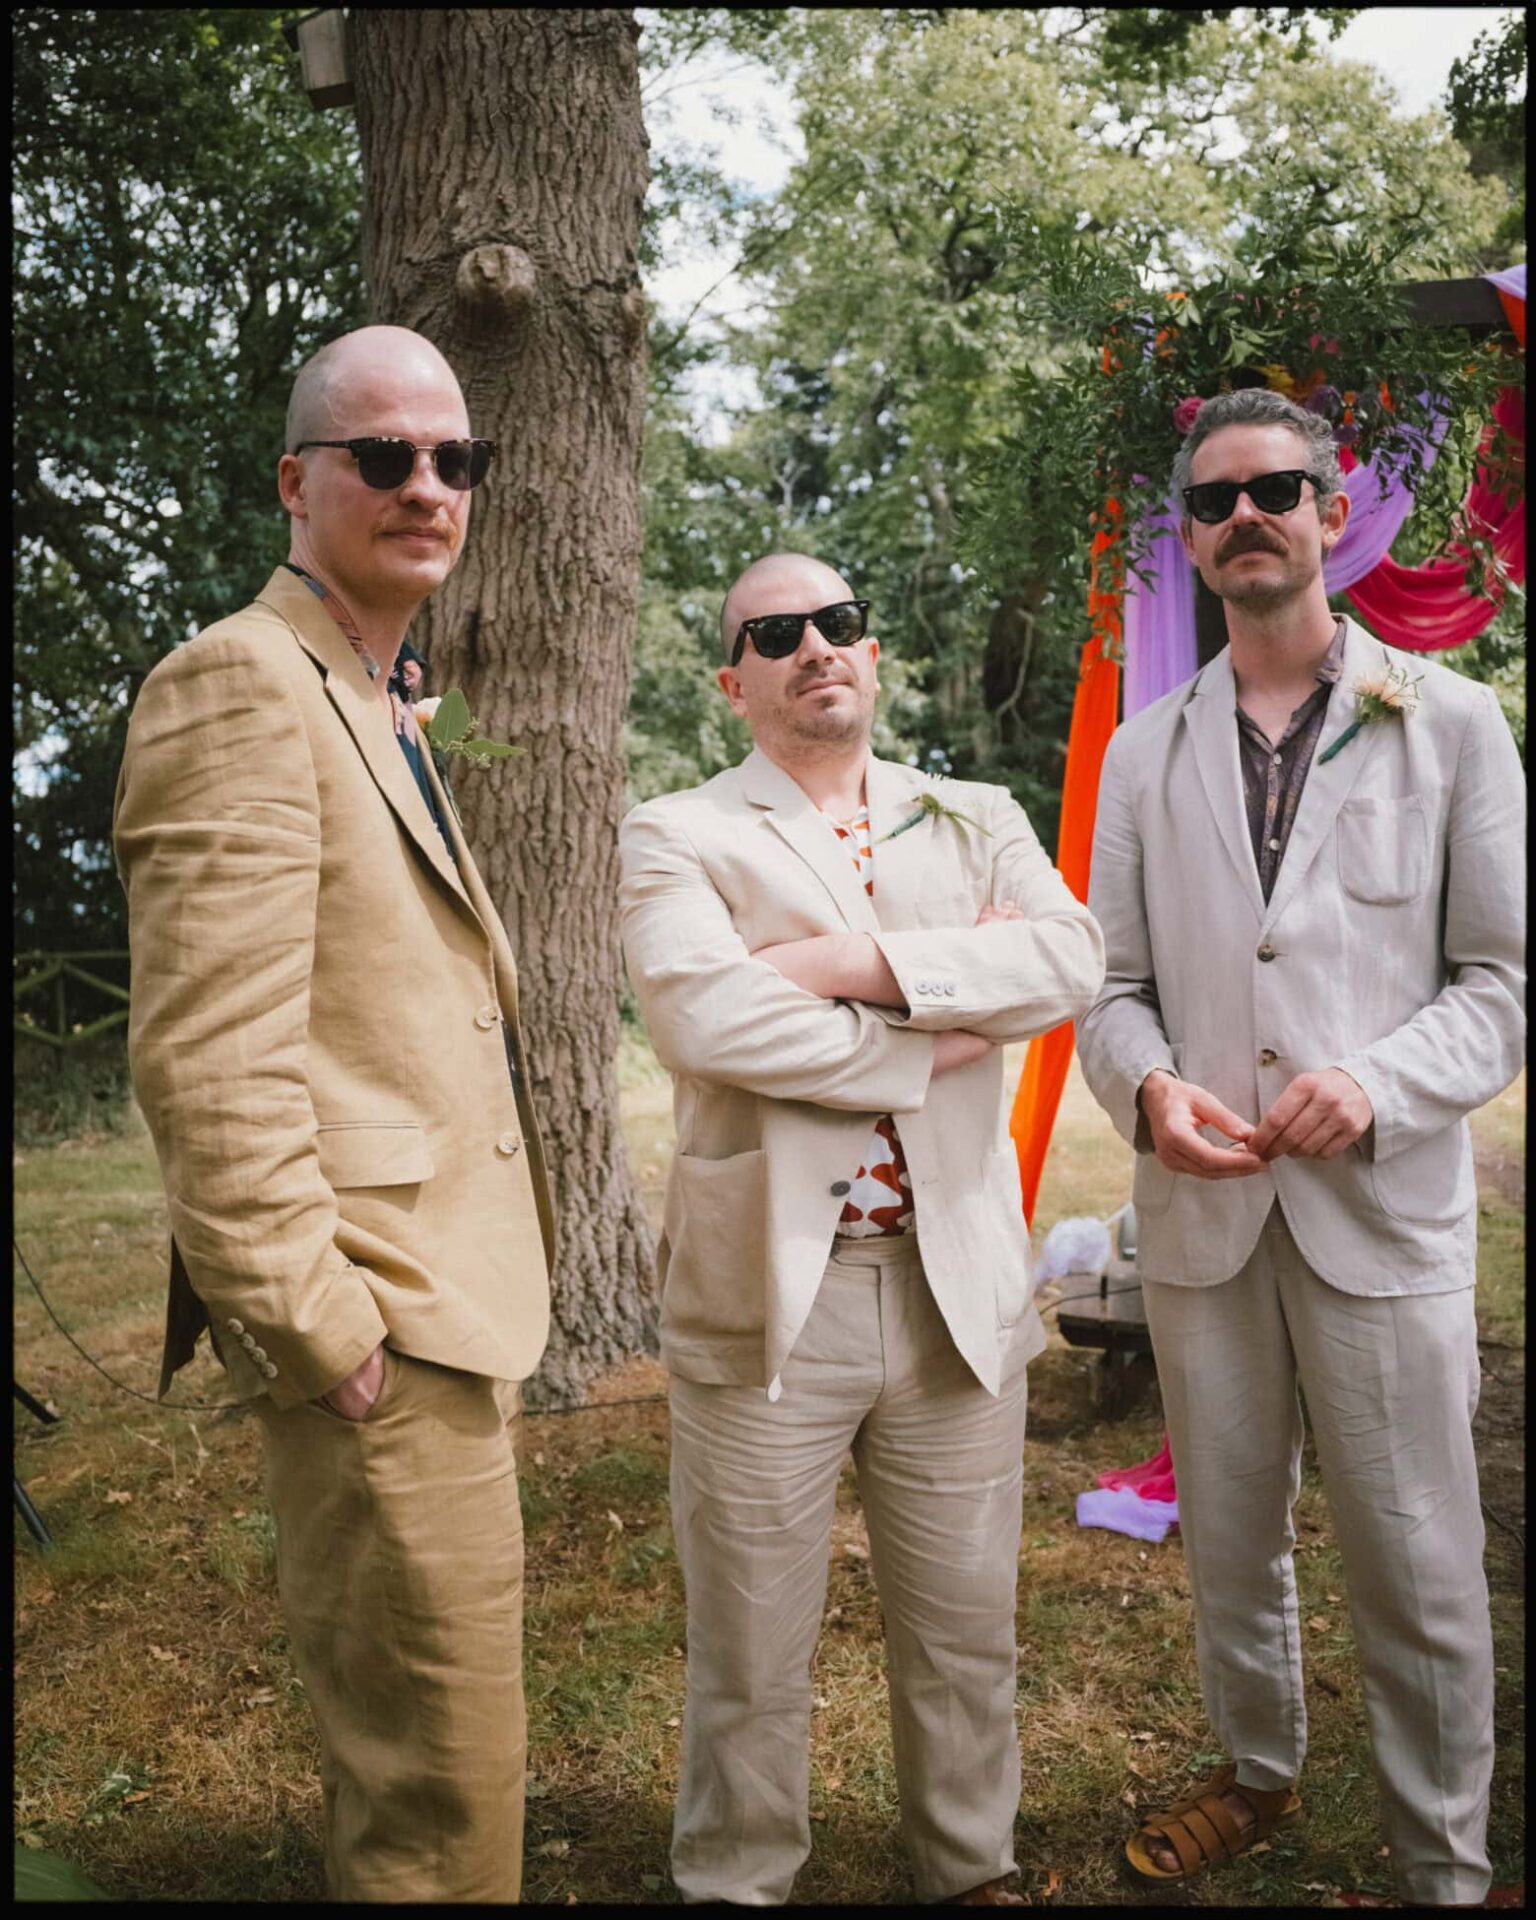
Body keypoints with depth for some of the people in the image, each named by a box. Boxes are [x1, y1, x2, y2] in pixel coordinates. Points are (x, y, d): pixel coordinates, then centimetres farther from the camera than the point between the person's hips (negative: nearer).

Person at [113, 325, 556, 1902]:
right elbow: (210, 1057, -22)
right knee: (442, 1783, 1)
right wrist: (313, 1329, -21)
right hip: (380, 1330, -10)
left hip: (448, 1303, 10)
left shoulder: (375, 704, 18)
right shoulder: (243, 681, -14)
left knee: (399, 1747, 24)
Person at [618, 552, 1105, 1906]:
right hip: (766, 1297, -3)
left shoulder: (978, 822, 11)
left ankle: (971, 1868, 39)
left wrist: (847, 961, -15)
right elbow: (703, 1014, -18)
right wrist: (938, 1043, -11)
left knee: (966, 1634, 17)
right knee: (752, 1655, 11)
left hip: (959, 1288, 3)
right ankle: (738, 1882, 33)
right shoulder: (677, 839, 1)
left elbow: (1069, 962, -8)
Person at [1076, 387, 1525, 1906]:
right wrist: (1147, 1084, -13)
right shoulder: (1146, 752, 9)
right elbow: (1114, 980, 8)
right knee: (1227, 1540, 18)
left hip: (1383, 1208, -3)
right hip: (1199, 1211, 3)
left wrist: (1377, 1086, -19)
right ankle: (1258, 1773, 41)